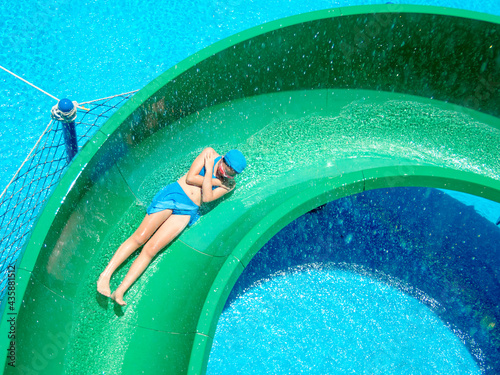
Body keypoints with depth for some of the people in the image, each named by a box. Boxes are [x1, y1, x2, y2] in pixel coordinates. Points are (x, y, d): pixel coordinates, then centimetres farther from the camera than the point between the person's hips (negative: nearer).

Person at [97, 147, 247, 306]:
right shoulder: (210, 153, 3)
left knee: (151, 249, -11)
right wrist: (215, 181, -5)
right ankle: (105, 276, -1)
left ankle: (120, 292, -8)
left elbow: (206, 198, -10)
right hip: (173, 194, 0)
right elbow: (190, 178, -4)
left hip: (186, 211, 0)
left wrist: (209, 169, -12)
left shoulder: (229, 184, 4)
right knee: (139, 238, -11)